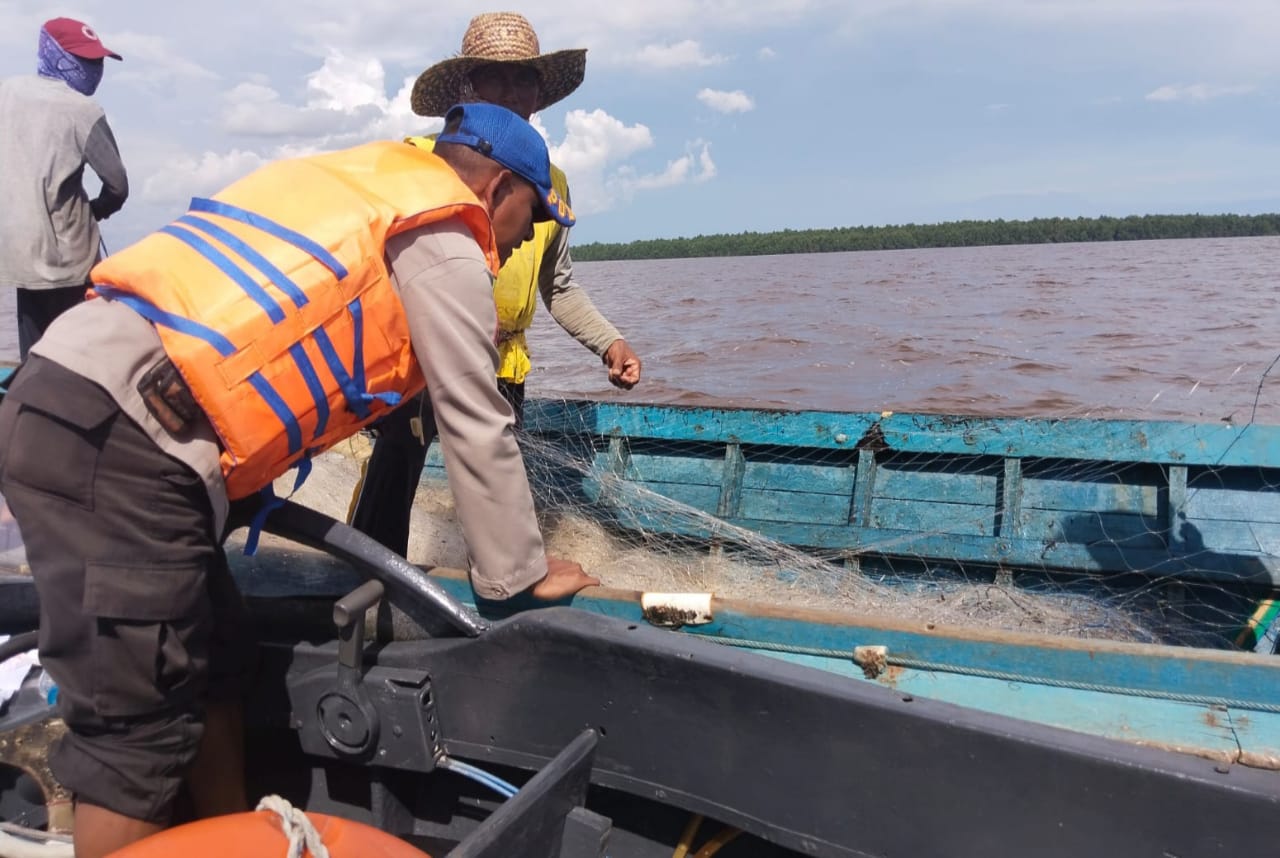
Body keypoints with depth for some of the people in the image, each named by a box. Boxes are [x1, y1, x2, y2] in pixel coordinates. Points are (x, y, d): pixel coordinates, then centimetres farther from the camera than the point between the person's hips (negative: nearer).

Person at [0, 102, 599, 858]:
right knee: (138, 727, 1)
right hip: (119, 441, -10)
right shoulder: (445, 245, -1)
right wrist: (521, 574, 11)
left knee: (212, 664, 18)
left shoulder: (357, 186, 25)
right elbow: (477, 430, 0)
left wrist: (245, 491, 32)